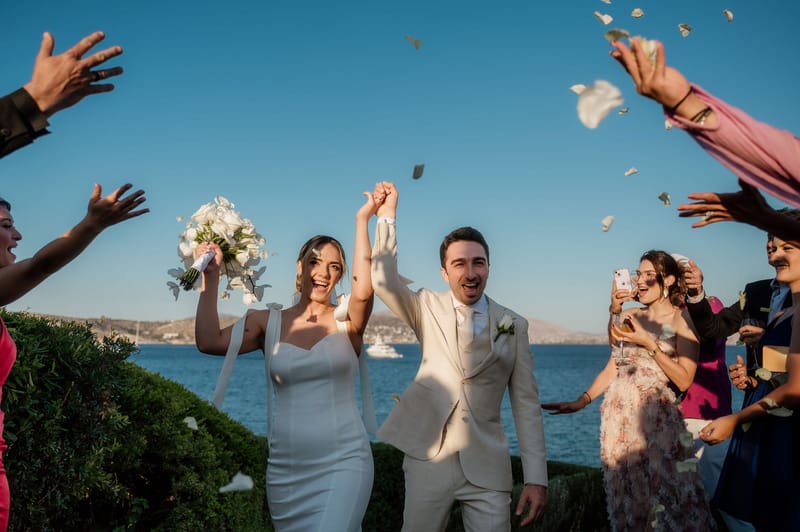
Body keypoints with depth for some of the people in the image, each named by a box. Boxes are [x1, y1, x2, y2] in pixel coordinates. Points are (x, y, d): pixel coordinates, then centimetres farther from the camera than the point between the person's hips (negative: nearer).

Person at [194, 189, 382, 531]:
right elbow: (208, 342, -10)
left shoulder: (347, 322, -1)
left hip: (342, 463, -3)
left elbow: (364, 290, -23)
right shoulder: (268, 322, 4)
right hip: (285, 467, 3)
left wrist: (362, 221, -22)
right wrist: (211, 277, -9)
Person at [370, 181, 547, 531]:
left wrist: (536, 477, -3)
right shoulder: (428, 308, 3)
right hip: (428, 458, 0)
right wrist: (388, 215, -13)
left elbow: (526, 404, 2)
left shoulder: (513, 325, 2)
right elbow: (383, 280, -14)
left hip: (487, 465, 0)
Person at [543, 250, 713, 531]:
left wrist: (649, 344, -15)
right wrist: (582, 401, 0)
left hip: (656, 421, -4)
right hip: (619, 418, 4)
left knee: (664, 504, -2)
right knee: (626, 500, 8)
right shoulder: (628, 317, 11)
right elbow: (612, 368, 11)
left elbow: (684, 380, -9)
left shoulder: (682, 319, -2)